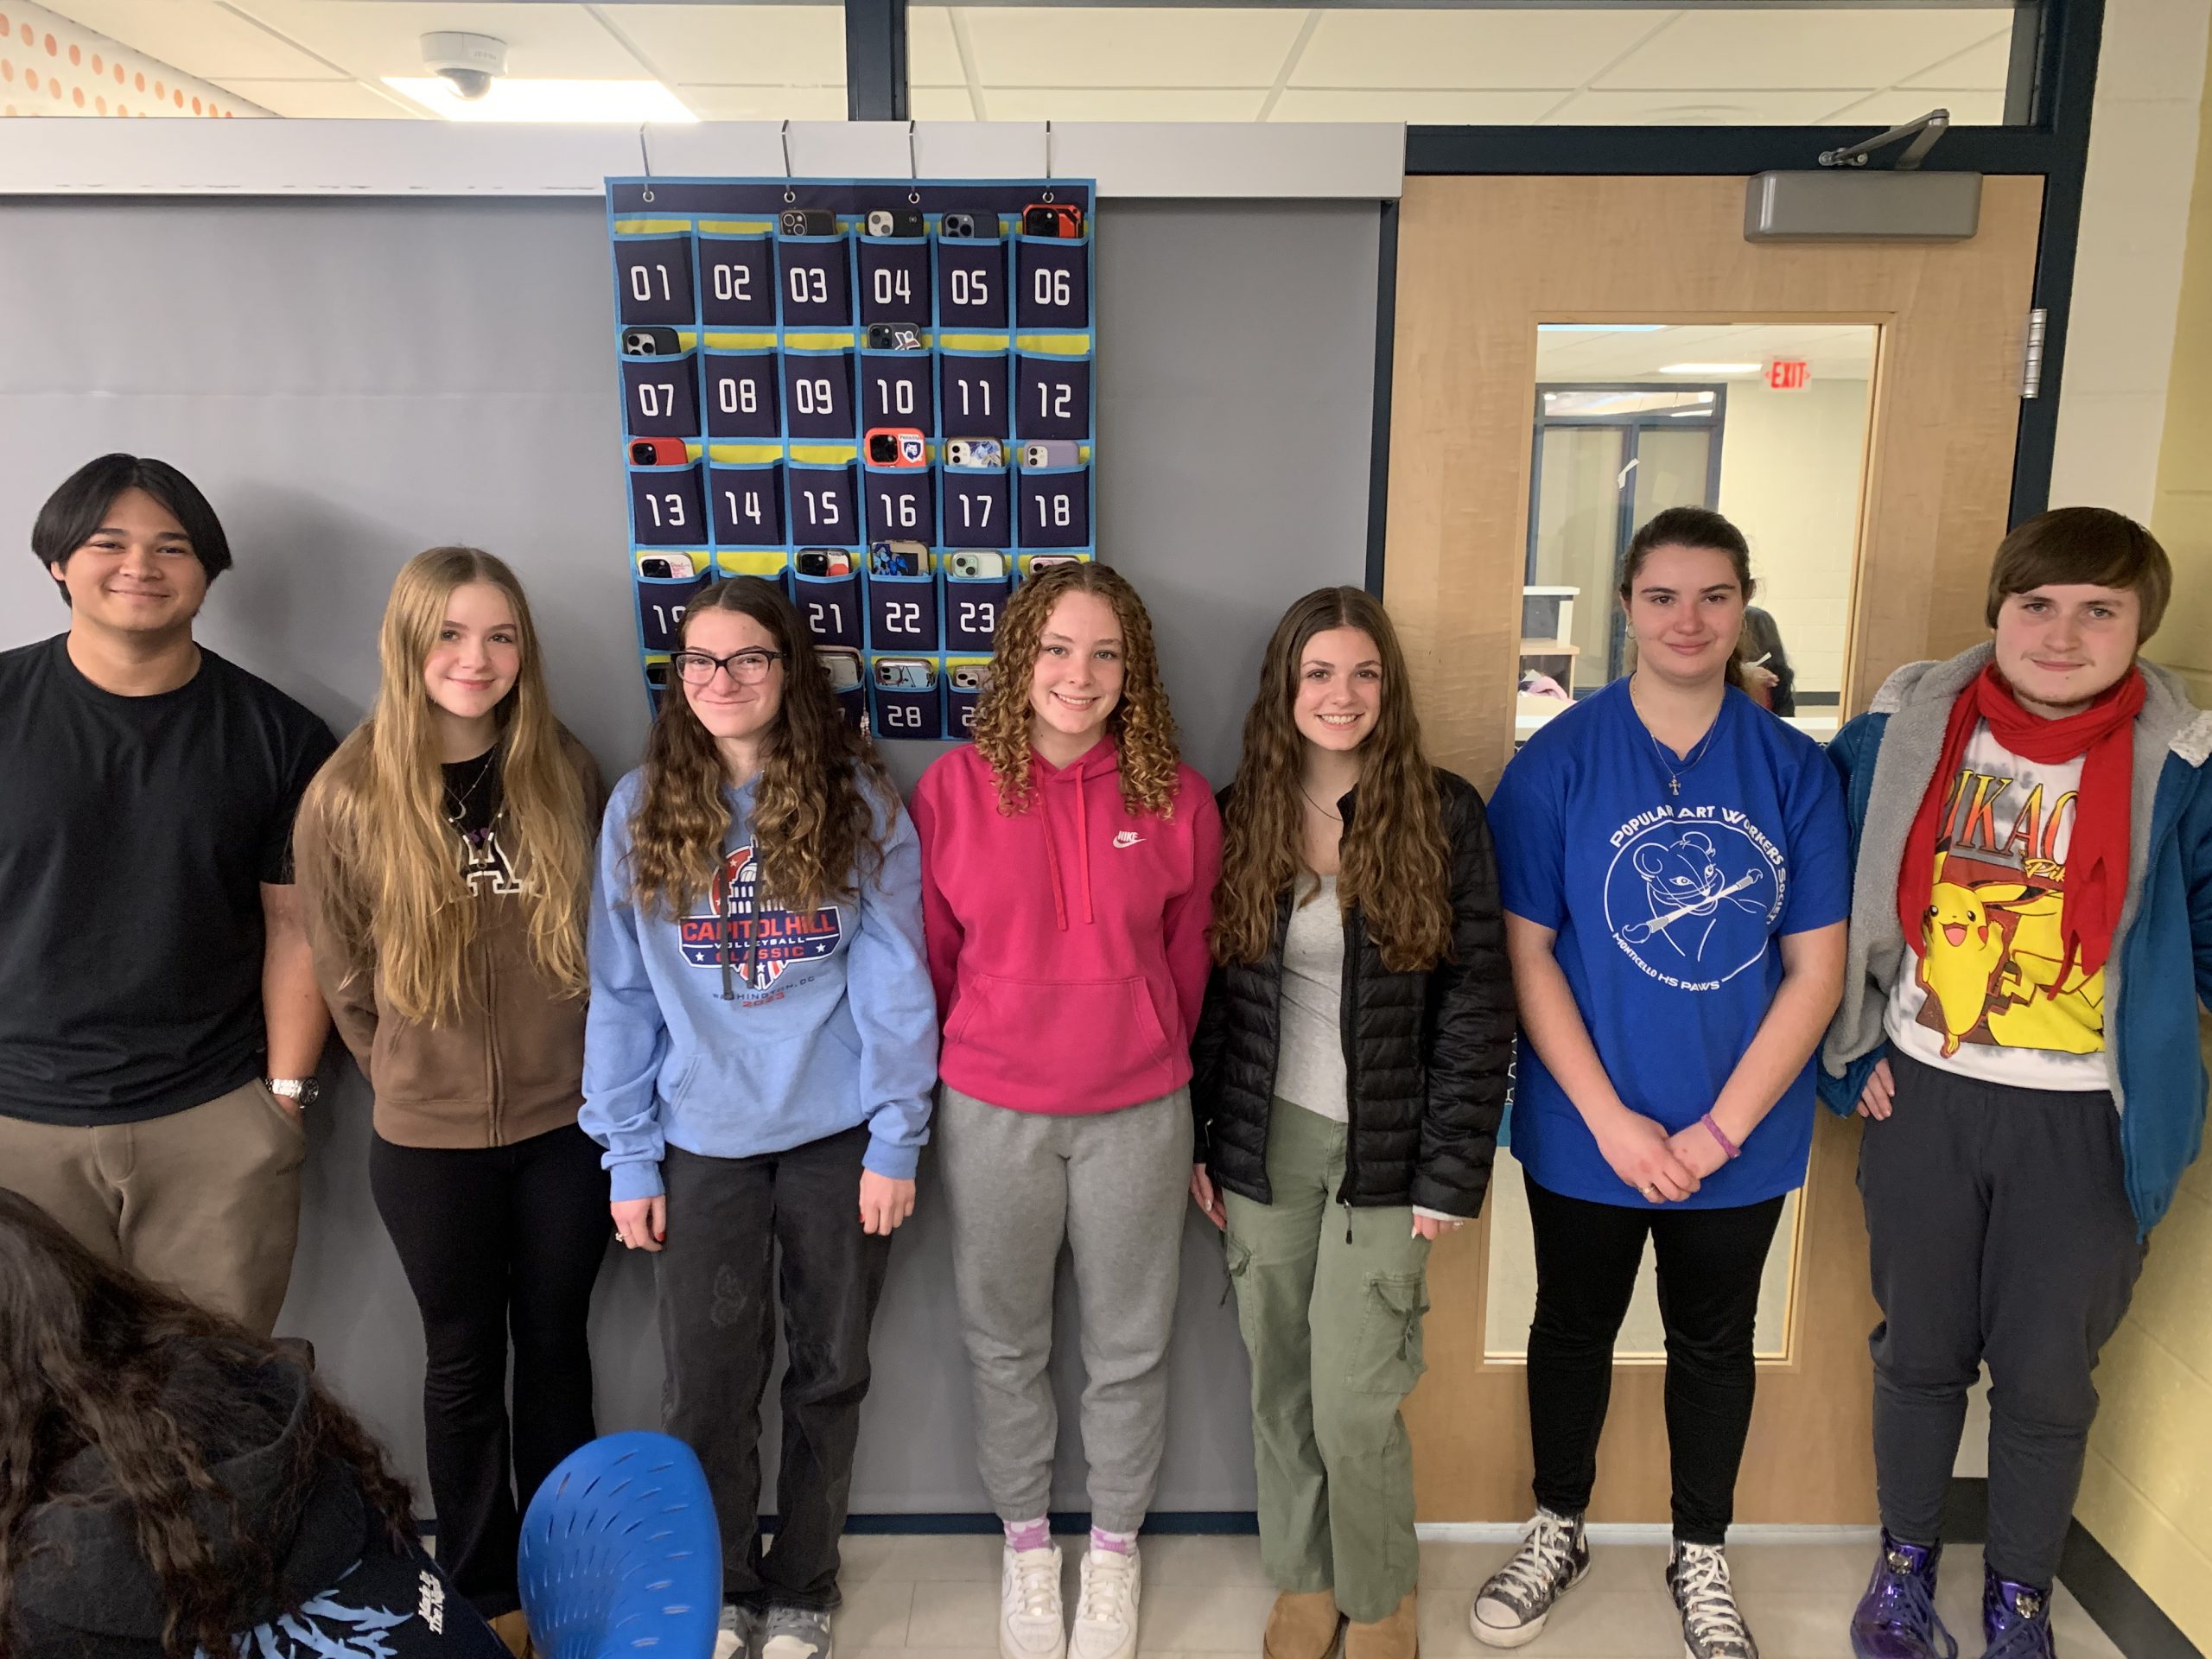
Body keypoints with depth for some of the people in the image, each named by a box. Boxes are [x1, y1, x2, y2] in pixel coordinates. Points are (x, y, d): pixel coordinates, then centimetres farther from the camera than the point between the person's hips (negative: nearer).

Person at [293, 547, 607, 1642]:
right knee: (465, 1361, 14)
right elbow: (343, 975, 0)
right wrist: (415, 1076, 7)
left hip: (567, 1121, 2)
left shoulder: (565, 773, -5)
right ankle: (485, 1595, 33)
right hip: (430, 1139, -1)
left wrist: (602, 1070, 5)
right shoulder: (348, 796, -10)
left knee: (556, 1345, 16)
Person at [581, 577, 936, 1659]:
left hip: (837, 1137, -1)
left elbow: (894, 981, -6)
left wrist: (895, 1140, -9)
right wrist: (629, 1157, -1)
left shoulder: (858, 801, -5)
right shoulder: (641, 809, 0)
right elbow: (620, 994, 1)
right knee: (706, 1388, 8)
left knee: (829, 1376, 13)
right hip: (703, 1142, 1)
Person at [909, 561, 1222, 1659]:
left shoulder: (1176, 798, -7)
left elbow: (1187, 960, 5)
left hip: (1137, 1114, 0)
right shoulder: (954, 787, -9)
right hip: (992, 1113, 0)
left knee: (1128, 1348, 15)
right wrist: (969, 1063, 11)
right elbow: (931, 954, 3)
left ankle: (1115, 1544, 40)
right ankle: (1025, 1539, 41)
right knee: (1004, 1343, 17)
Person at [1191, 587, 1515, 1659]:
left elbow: (1477, 1002, -6)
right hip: (1264, 1143, 3)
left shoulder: (1443, 814, -6)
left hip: (1384, 1151, -2)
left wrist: (1452, 1171, -9)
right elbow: (1208, 994, 6)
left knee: (1353, 1402, -1)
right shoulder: (1239, 816, 1)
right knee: (1279, 1389, 13)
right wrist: (1199, 1144, 3)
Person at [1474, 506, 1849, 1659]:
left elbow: (1817, 967, -6)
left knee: (1714, 1345, 18)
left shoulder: (1795, 771, -6)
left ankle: (1700, 1558, 41)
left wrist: (1718, 1130, -12)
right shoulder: (1558, 760, -10)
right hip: (1586, 1133, -1)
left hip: (1742, 1135, 1)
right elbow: (1526, 953, -10)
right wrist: (1612, 1120, -15)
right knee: (1573, 1330, 17)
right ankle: (1558, 1532, 41)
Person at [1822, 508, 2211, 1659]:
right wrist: (1850, 1049, 2)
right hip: (1921, 1099, 1)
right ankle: (1904, 1566, 39)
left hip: (2083, 1122, -1)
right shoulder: (1898, 736, -5)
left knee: (2047, 1378, 12)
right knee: (1919, 1353, 17)